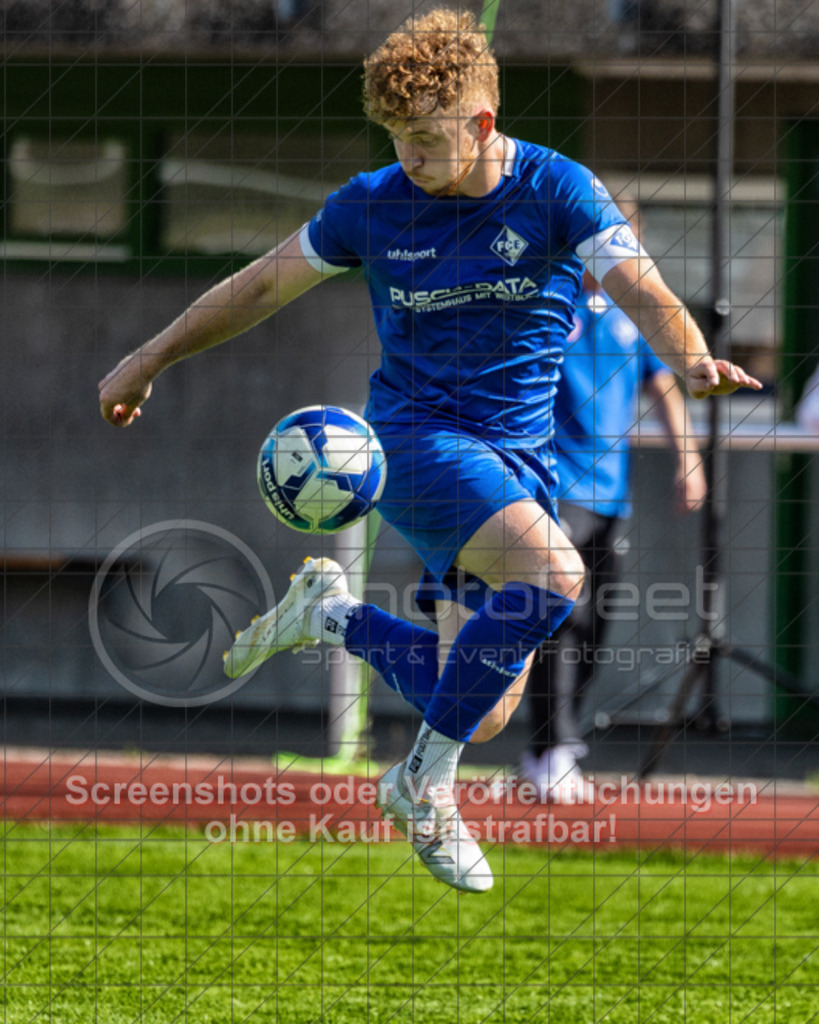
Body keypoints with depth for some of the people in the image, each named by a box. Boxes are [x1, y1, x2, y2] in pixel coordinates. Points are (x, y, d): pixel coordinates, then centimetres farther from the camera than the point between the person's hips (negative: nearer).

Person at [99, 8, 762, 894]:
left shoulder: (558, 192, -5)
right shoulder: (374, 204, -2)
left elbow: (644, 295, -16)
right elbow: (263, 286, 11)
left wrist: (690, 358, -38)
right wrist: (150, 360, 17)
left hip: (522, 456, 3)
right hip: (417, 437, -3)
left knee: (481, 714, -3)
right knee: (552, 575, -31)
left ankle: (330, 614, 23)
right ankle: (426, 784, -17)